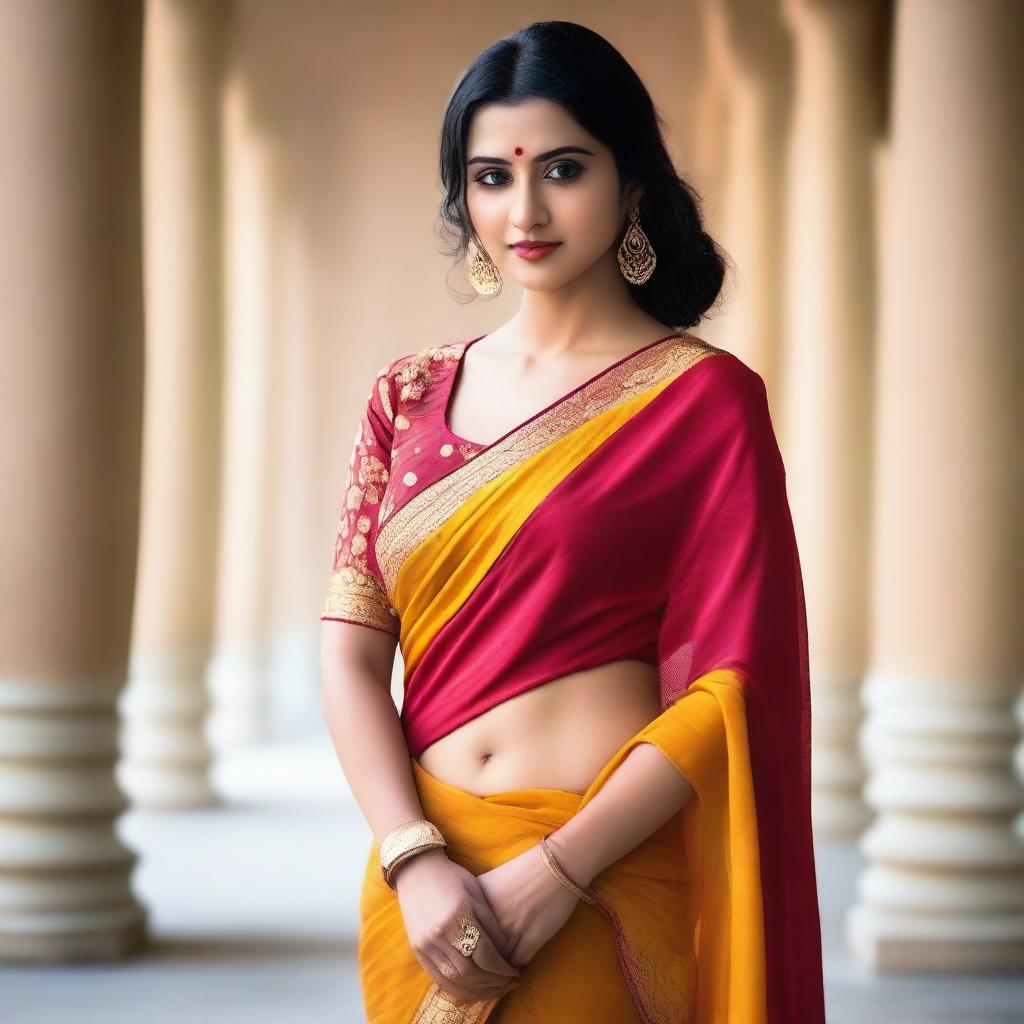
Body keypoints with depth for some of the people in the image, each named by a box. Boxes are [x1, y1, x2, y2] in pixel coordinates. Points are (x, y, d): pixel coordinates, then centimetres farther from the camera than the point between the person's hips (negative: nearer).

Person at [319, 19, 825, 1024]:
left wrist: (555, 872, -17)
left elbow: (729, 687, -10)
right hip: (426, 892, 4)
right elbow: (350, 650, 0)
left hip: (607, 890, -4)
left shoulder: (705, 398, -6)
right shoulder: (410, 396, 5)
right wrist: (416, 863, -13)